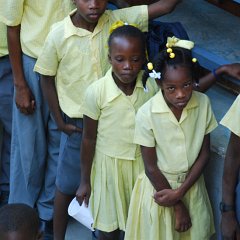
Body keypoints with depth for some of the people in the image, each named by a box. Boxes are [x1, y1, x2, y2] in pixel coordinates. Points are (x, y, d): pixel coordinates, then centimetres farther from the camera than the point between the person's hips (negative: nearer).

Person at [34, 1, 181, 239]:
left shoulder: (117, 20, -13)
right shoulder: (58, 35, -18)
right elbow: (47, 79, -5)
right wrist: (60, 122, -4)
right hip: (77, 122, -2)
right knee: (68, 185, 15)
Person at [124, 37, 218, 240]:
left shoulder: (203, 104, -14)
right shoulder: (147, 114, -24)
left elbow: (204, 154, -5)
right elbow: (151, 167, -15)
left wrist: (180, 192, -14)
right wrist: (178, 206, -11)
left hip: (191, 184, 3)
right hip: (159, 185, -3)